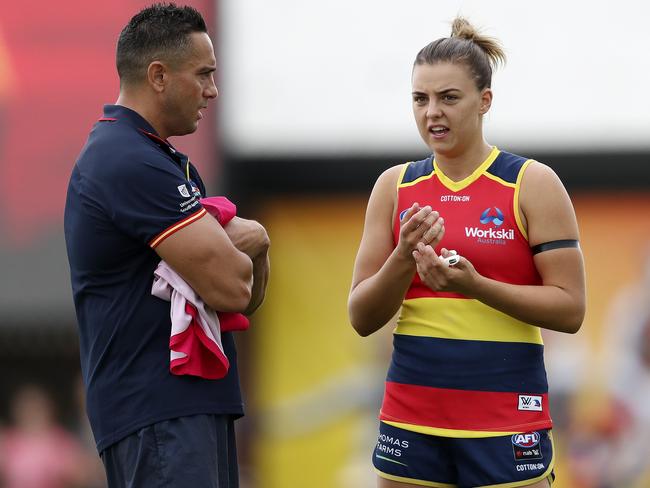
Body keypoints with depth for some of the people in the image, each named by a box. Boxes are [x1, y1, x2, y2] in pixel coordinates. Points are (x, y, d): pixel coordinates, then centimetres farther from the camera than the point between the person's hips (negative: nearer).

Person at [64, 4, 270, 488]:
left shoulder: (169, 162, 19)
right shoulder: (133, 165, -15)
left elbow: (249, 297, 17)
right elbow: (230, 288, -20)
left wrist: (252, 244, -6)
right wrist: (245, 244, 3)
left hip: (197, 402, 10)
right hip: (157, 409, -10)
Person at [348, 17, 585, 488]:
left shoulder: (532, 184, -1)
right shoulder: (395, 186, 8)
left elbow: (570, 309, -7)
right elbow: (362, 318, 6)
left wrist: (475, 285, -19)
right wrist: (405, 258, -12)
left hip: (506, 418, -3)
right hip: (411, 416, 3)